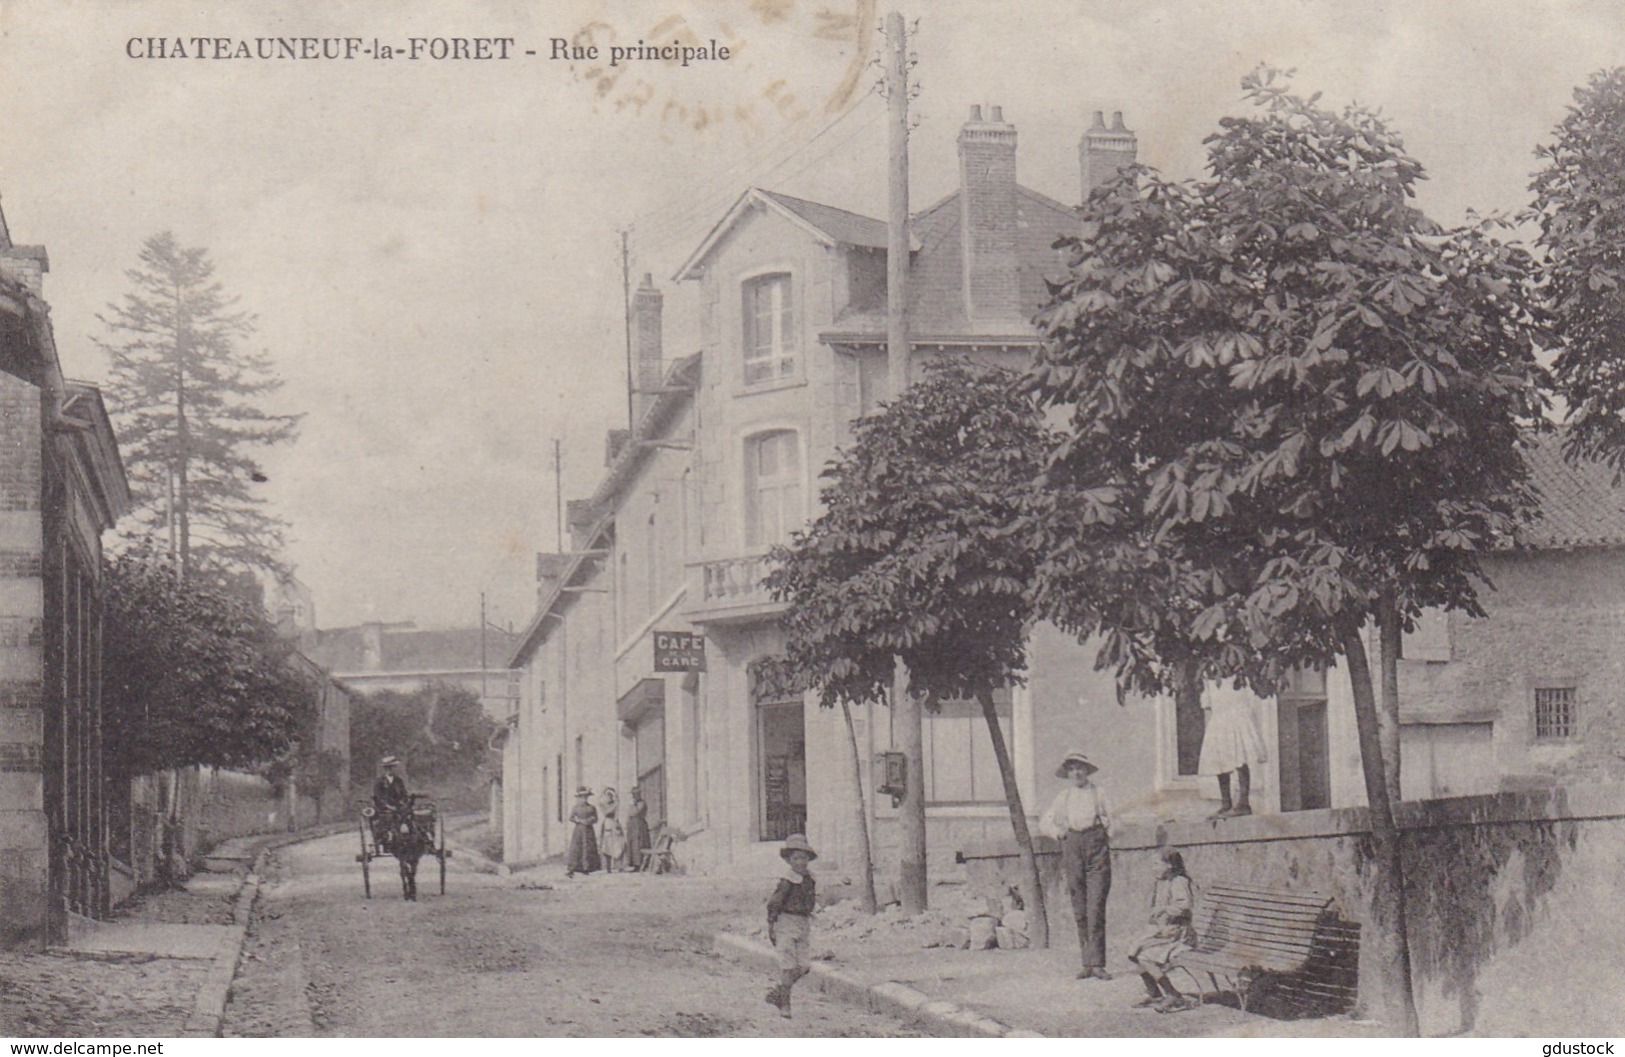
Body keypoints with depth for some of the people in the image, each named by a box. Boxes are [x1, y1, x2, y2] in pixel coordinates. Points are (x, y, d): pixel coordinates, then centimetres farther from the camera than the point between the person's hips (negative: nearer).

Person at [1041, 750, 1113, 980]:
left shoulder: (1098, 793, 7)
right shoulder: (1063, 797, 14)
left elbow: (1109, 819, 10)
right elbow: (1044, 822, 23)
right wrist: (1058, 832, 9)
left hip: (1096, 849, -3)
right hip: (1072, 850, 3)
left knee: (1096, 908, -11)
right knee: (1079, 911, 1)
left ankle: (1097, 963, -14)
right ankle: (1087, 963, 5)